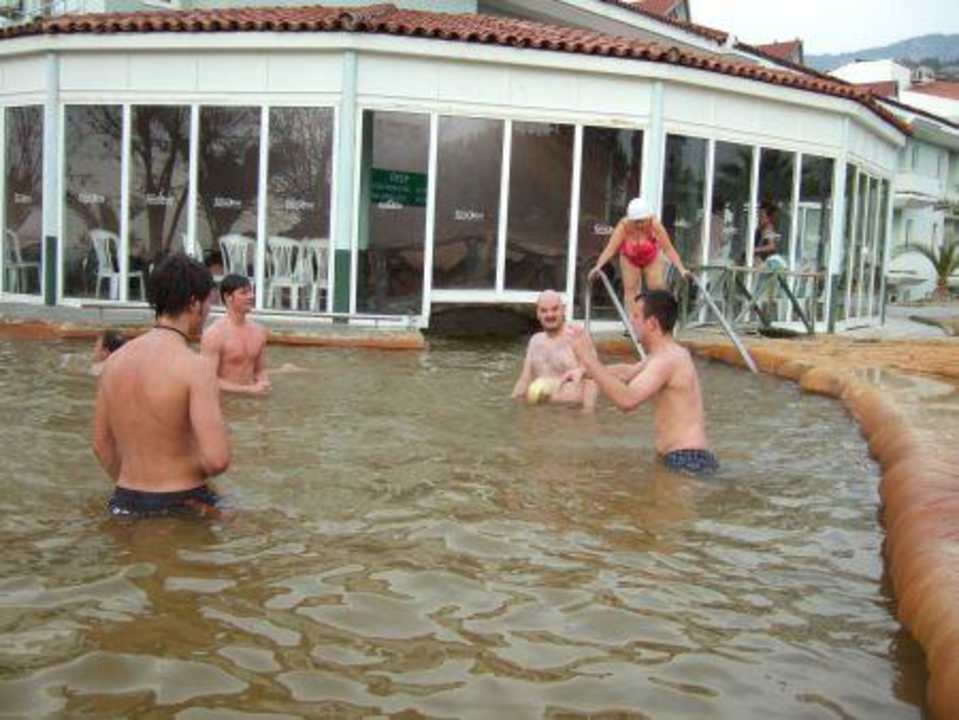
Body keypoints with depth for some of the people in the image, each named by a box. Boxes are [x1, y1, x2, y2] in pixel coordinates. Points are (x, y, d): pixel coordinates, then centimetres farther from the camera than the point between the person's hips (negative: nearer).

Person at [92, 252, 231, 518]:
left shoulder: (115, 360, 3)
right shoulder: (195, 366, -17)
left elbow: (101, 445, 12)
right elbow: (217, 459, -24)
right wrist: (193, 475, -2)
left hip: (128, 505, 7)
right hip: (181, 505, -6)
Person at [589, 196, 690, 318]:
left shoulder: (655, 225, -35)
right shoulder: (624, 226, -34)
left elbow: (668, 249, -34)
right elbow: (610, 248, -39)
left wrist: (681, 269, -41)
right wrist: (598, 266, -52)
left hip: (652, 259, 0)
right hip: (630, 259, 0)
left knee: (657, 288, -9)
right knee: (630, 289, -7)